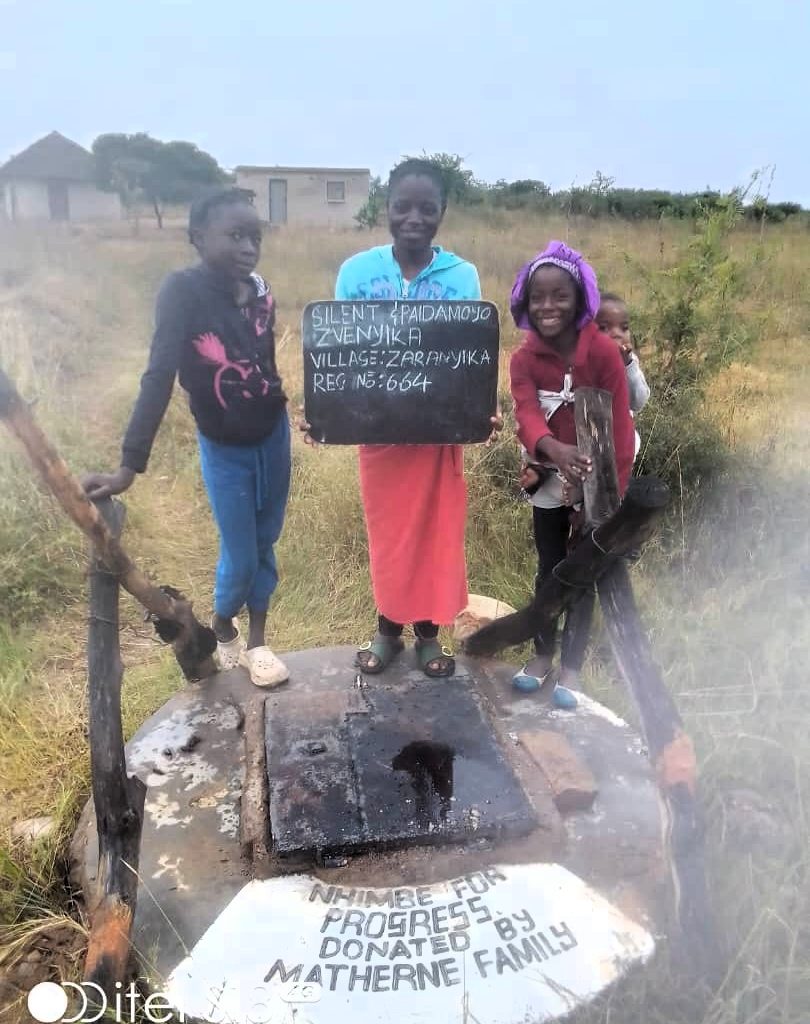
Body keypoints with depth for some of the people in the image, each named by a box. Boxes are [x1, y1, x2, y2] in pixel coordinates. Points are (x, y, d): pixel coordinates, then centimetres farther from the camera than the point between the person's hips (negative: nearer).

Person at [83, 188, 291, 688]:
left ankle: (257, 640, 33)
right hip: (224, 447, -4)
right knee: (240, 557, 2)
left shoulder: (261, 292, -7)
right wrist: (130, 465, -28)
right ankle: (221, 629, 34)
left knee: (265, 543, 13)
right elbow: (159, 377, -25)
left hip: (273, 435, 4)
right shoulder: (183, 290, -21)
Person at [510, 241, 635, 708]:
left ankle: (572, 665, 23)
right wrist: (556, 450, -47)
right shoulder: (524, 359, -10)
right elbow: (527, 415, -26)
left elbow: (619, 425, -15)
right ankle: (543, 652, 32)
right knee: (549, 568, 15)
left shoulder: (604, 352, -17)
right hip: (549, 480, 2)